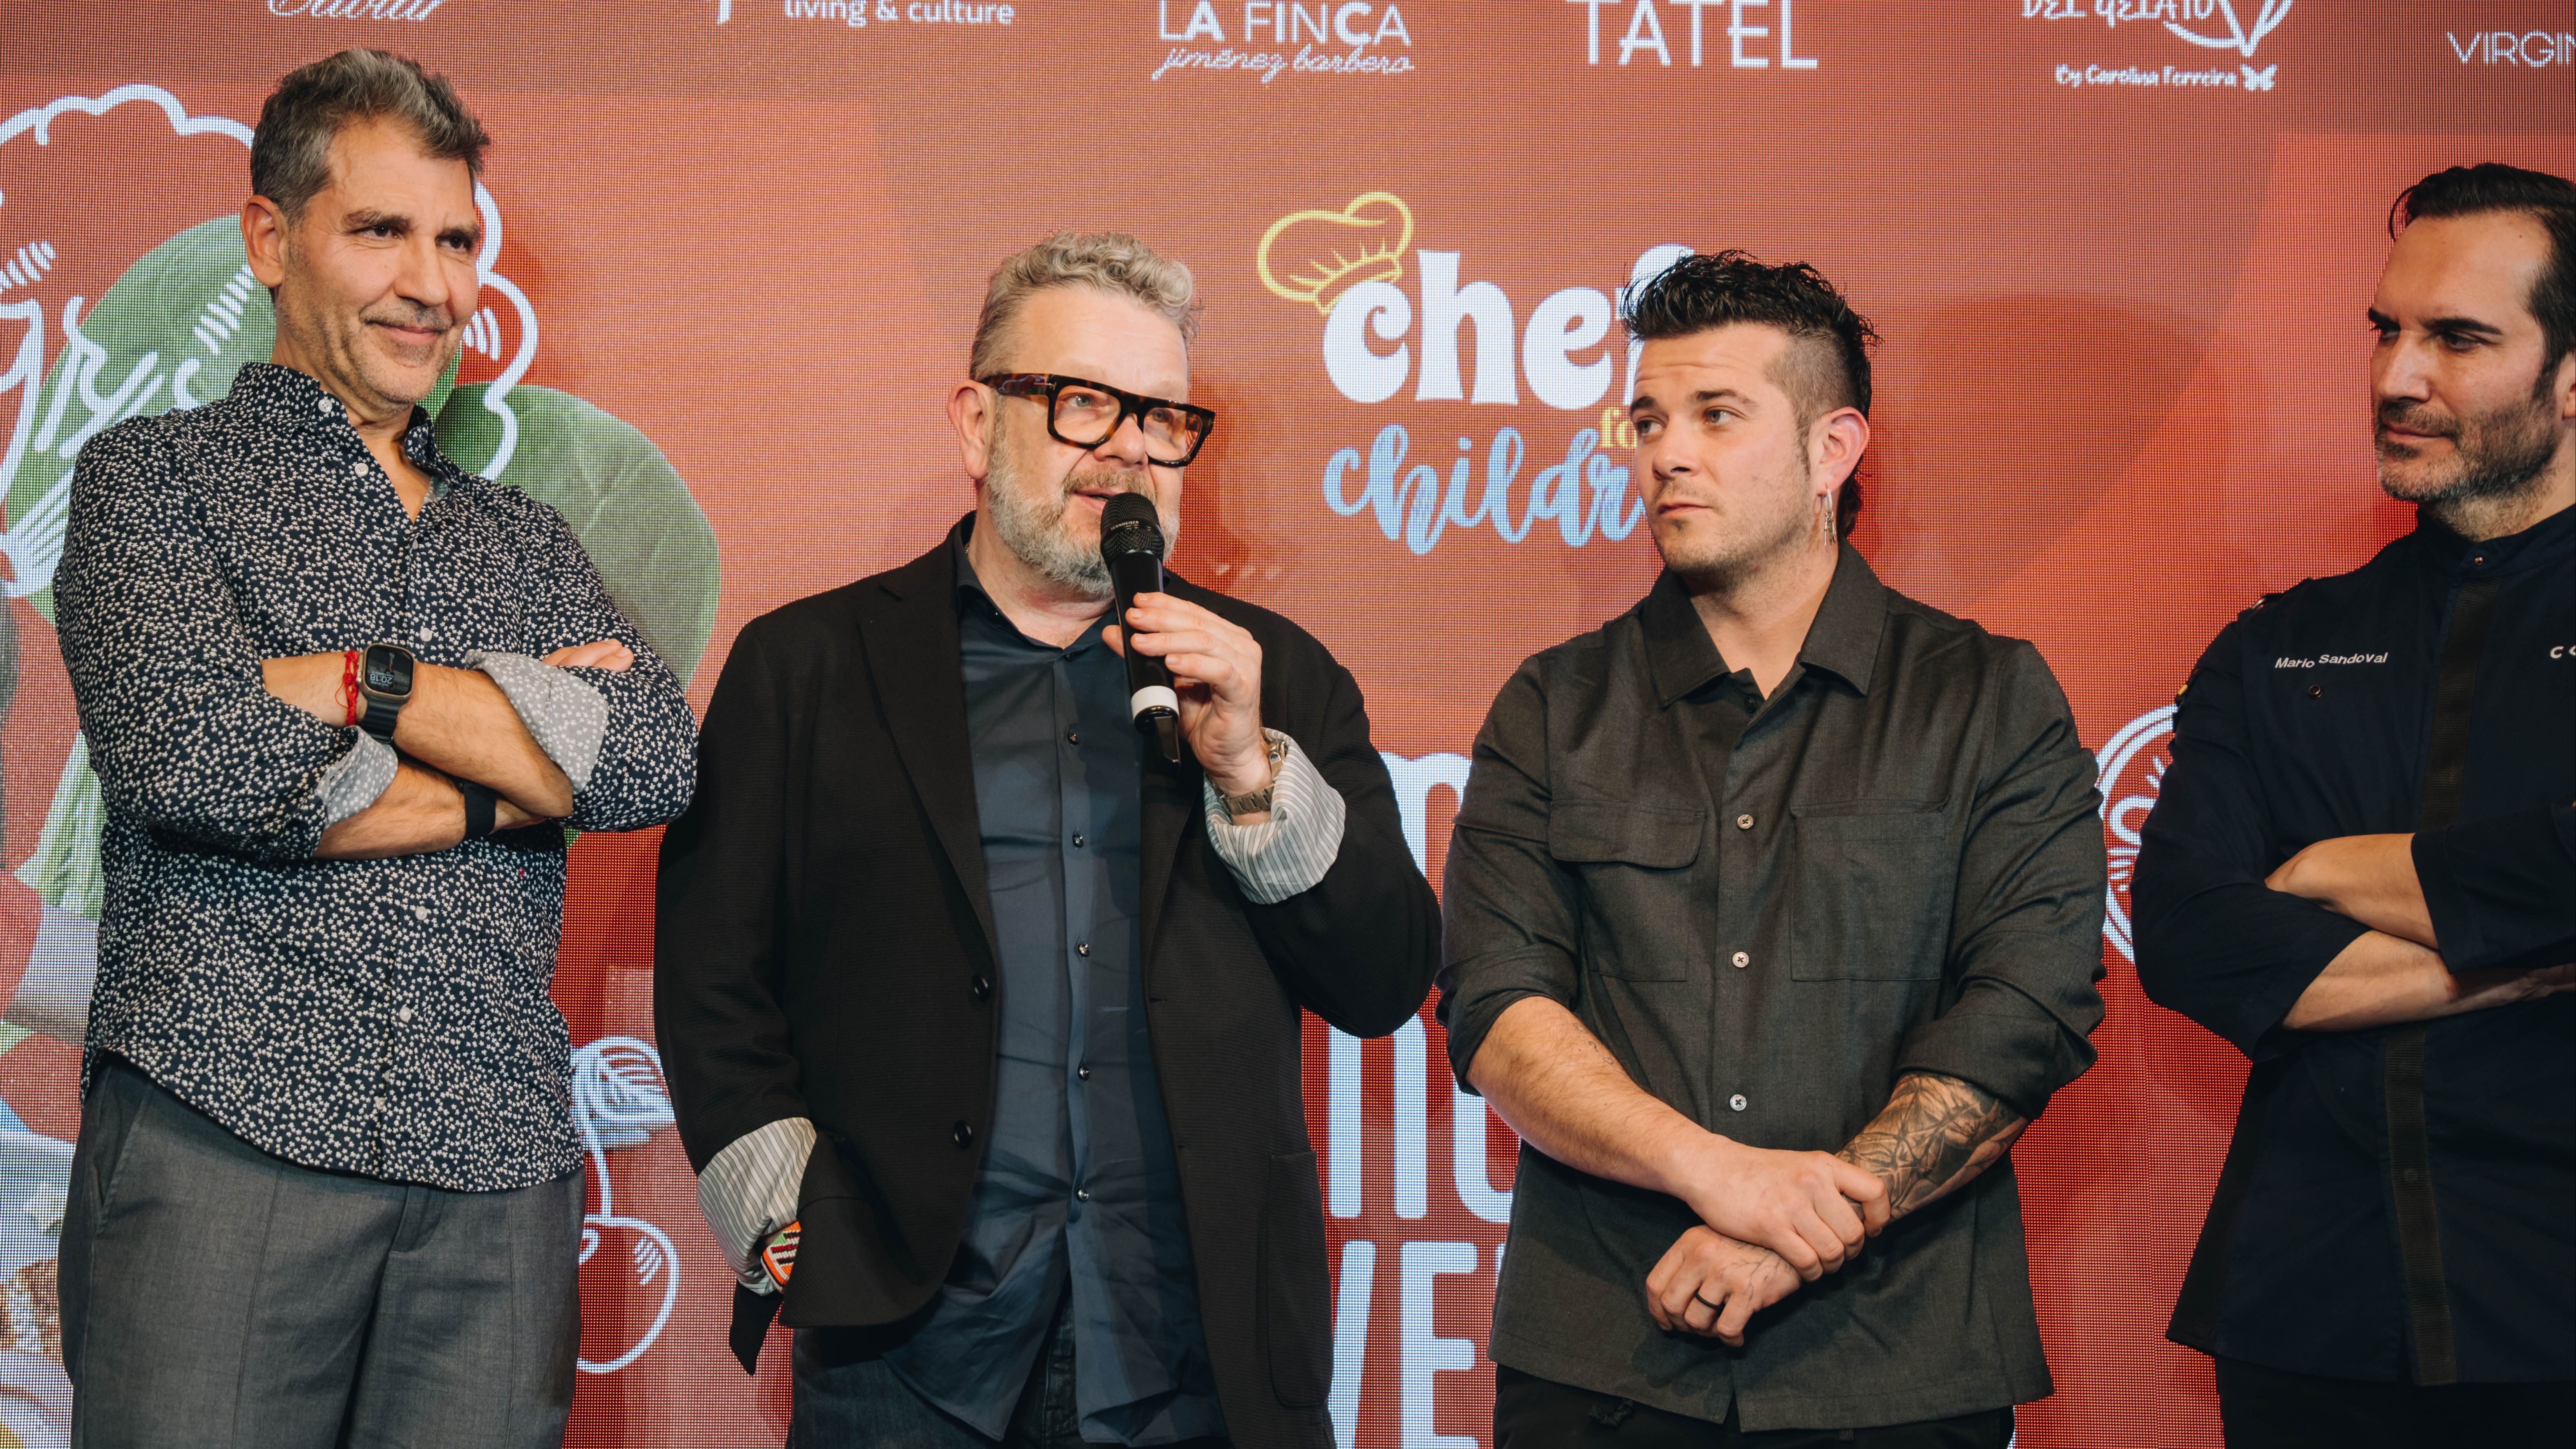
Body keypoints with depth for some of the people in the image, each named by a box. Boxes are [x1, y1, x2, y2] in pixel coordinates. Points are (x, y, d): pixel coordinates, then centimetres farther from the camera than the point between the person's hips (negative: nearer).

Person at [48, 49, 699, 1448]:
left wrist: (354, 683, -6)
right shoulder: (153, 474, 9)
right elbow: (187, 753, -10)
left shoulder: (527, 542, 21)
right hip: (220, 1137, -3)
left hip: (497, 1174, 4)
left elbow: (659, 760, 1)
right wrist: (515, 770, -4)